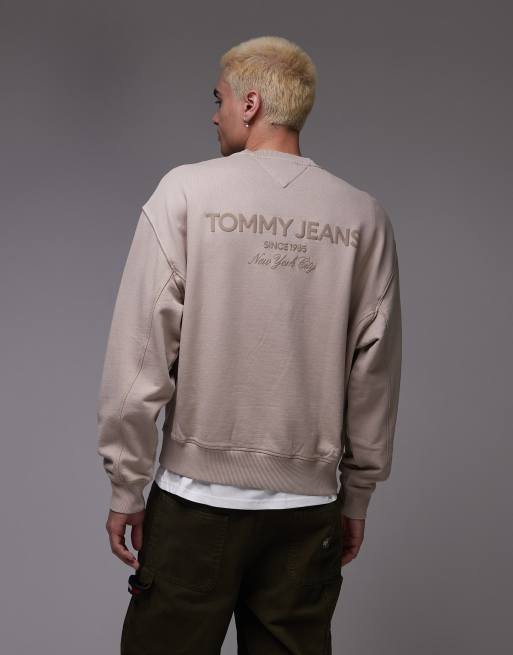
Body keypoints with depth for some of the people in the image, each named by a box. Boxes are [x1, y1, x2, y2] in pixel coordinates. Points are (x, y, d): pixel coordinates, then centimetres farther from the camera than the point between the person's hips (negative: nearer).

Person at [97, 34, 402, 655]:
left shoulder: (185, 192, -5)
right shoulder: (363, 216, 1)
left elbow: (140, 354, -8)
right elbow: (374, 372, 2)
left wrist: (127, 487, 0)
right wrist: (357, 495, 12)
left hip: (199, 493, -2)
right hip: (310, 500, 3)